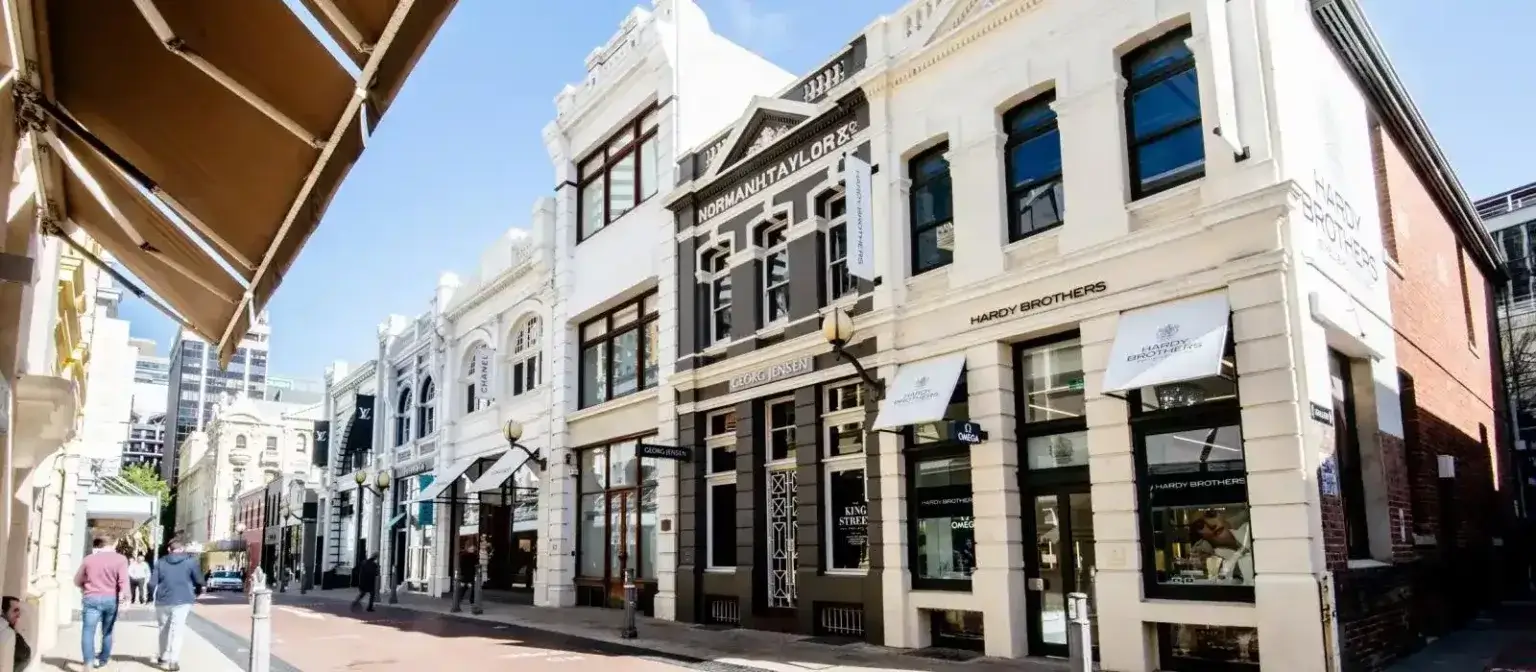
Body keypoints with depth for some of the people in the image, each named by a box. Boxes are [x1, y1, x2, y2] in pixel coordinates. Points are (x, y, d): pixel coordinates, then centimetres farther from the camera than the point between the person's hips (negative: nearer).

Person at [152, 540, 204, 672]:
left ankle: (164, 656, 29)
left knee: (164, 629, 18)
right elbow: (199, 581, 1)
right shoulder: (190, 560, 2)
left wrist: (155, 596, 18)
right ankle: (174, 661, -11)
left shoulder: (161, 562, 7)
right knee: (177, 630, -4)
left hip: (163, 601, 2)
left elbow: (153, 583, 3)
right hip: (182, 600, -2)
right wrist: (197, 592, 21)